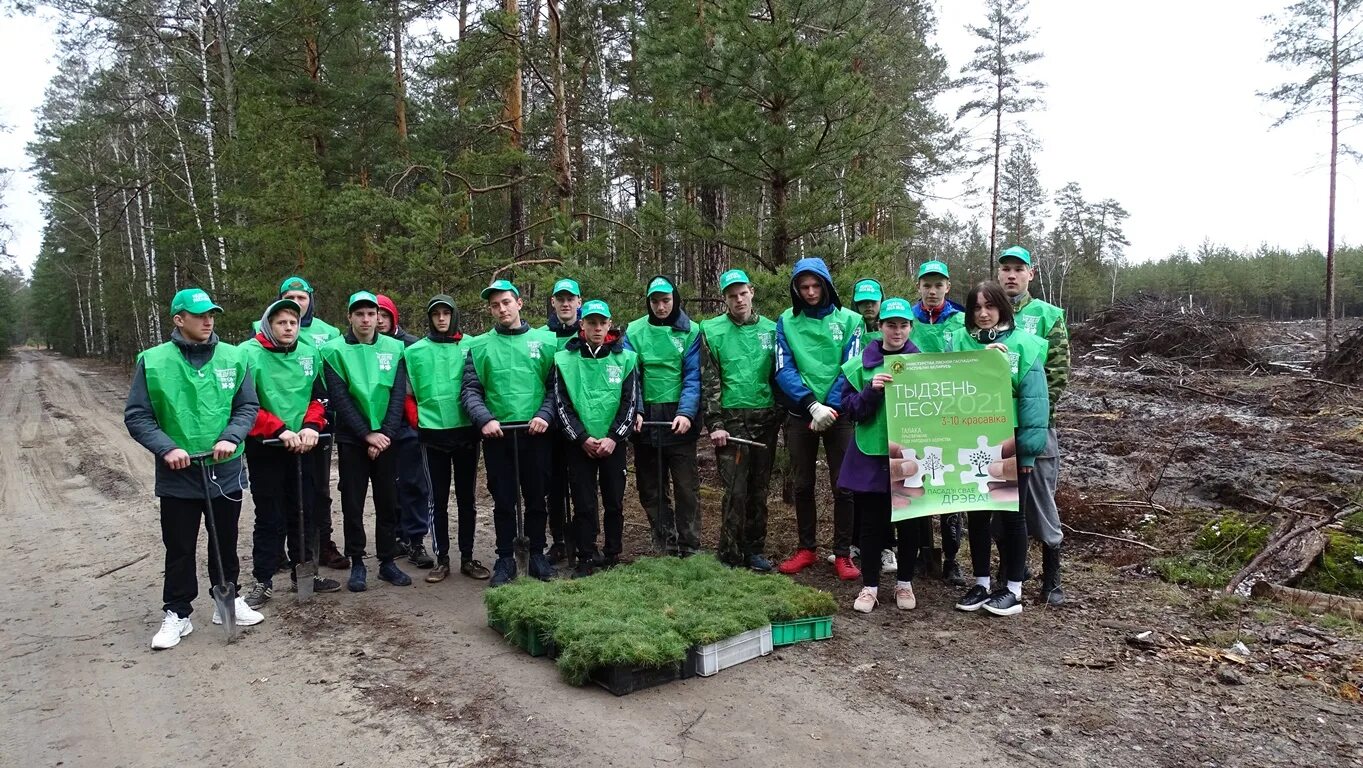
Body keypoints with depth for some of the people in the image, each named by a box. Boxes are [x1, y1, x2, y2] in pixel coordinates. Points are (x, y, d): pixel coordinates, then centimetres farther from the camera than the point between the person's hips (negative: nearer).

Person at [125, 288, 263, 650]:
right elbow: (136, 416, -5)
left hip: (226, 471, 2)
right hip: (177, 475, -2)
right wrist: (167, 448, -17)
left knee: (225, 543, 16)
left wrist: (230, 438, -14)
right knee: (179, 549, 8)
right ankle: (177, 613, 23)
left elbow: (248, 407, 3)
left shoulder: (233, 357, -1)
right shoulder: (153, 361, -7)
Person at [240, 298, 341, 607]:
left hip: (302, 447, 4)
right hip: (264, 448, -4)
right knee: (269, 517, 0)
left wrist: (311, 426, -9)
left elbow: (319, 396, 9)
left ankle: (303, 572, 25)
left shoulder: (310, 353, 5)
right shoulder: (248, 354, -10)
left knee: (303, 512, 11)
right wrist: (280, 430, -20)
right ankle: (263, 581, 12)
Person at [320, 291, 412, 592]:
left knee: (388, 501, 8)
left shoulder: (394, 348, 3)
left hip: (387, 437, 2)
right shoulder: (334, 350, -4)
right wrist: (367, 434, -15)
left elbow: (399, 394, -2)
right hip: (351, 439, -2)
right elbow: (339, 398, -9)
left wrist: (386, 433, -12)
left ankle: (388, 561, 19)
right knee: (353, 503, 5)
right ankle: (357, 564, 17)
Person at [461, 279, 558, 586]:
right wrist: (484, 419, -13)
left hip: (535, 433, 0)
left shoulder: (545, 340, 4)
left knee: (536, 497, 9)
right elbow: (470, 390, 1)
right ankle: (505, 559, 19)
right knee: (503, 500, 7)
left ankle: (537, 555, 22)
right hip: (497, 434, 0)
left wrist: (544, 415, -11)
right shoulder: (479, 346, 5)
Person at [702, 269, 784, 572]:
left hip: (765, 419, 3)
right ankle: (730, 556, 5)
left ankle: (755, 550, 21)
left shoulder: (771, 329, 8)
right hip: (731, 420, -3)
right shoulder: (712, 331, 0)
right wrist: (715, 424, -8)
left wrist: (782, 416, 7)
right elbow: (709, 382, -2)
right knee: (735, 491, -5)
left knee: (758, 489, 10)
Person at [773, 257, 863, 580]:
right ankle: (806, 548, 23)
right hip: (800, 414, 2)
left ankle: (843, 553, 11)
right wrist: (813, 404, -17)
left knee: (843, 486, 1)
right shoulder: (786, 322, 2)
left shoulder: (849, 320, 0)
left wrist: (830, 408, -16)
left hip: (839, 414, -1)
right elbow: (783, 370, -6)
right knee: (802, 484, 10)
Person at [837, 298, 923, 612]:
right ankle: (870, 586, 18)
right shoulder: (861, 364, 2)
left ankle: (904, 583, 26)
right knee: (872, 522, 5)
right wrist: (871, 391, -17)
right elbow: (849, 409, -2)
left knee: (909, 521, 9)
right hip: (870, 454, -1)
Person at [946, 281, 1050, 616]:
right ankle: (981, 583, 26)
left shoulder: (1023, 344, -6)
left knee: (1012, 513, 8)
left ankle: (1013, 589, 20)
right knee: (976, 514, 12)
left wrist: (1029, 446, -14)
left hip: (1009, 444, -3)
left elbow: (1034, 397, -9)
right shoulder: (958, 341, 4)